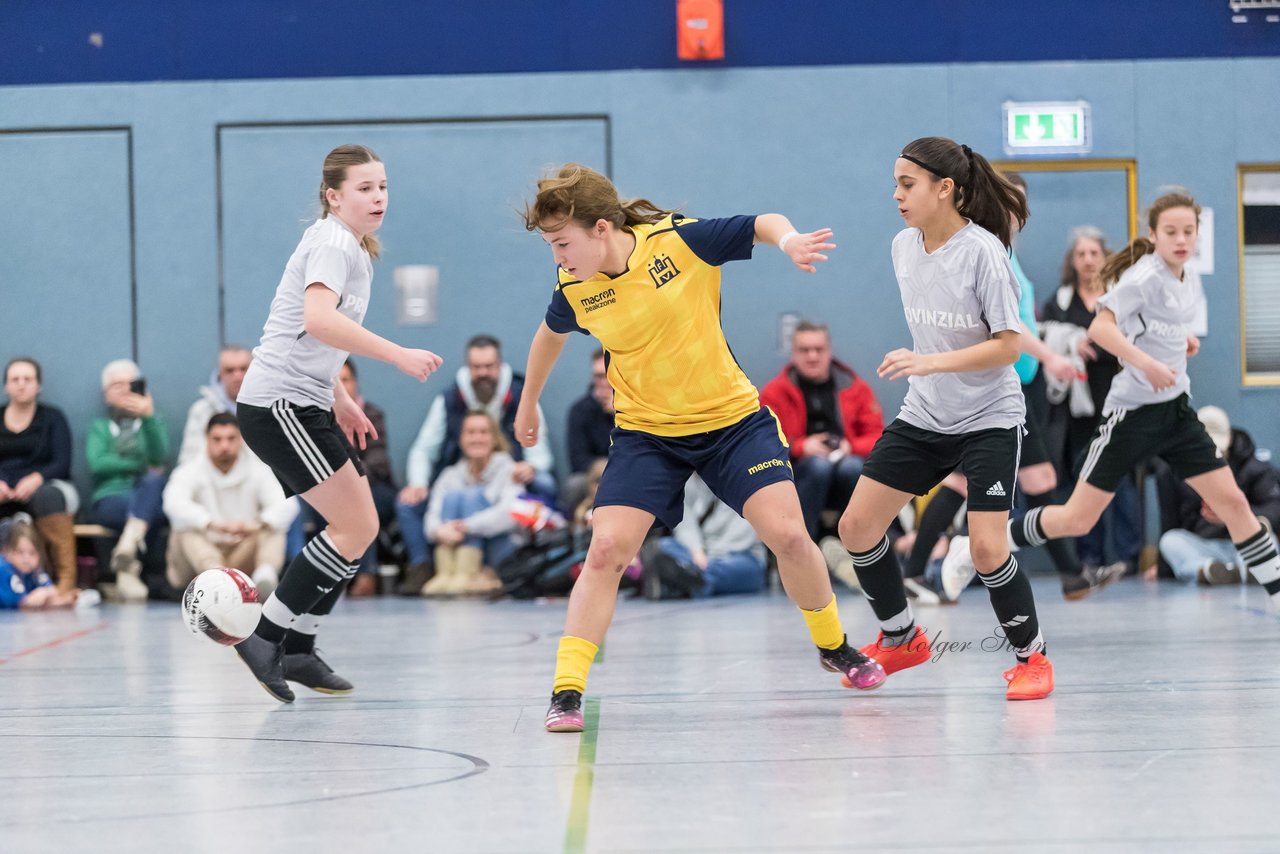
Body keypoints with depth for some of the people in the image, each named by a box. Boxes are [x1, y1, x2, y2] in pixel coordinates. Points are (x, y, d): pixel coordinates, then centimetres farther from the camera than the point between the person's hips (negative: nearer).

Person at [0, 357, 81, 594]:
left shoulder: (52, 417, 8)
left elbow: (62, 464, -3)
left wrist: (36, 479, -24)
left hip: (42, 488, -1)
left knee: (48, 496, -39)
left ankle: (66, 581, -44)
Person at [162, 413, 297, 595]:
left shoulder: (258, 470, 1)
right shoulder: (191, 471, -5)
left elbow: (287, 504, -18)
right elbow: (174, 503, -28)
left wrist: (258, 525, -41)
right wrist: (215, 525, -46)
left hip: (243, 558, 1)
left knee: (273, 525, -21)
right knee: (185, 527, -29)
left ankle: (266, 573, -53)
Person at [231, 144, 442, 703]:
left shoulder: (353, 248, 20)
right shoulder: (333, 242, -12)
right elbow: (319, 320, -30)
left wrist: (340, 400, 28)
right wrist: (399, 355, -32)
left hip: (302, 405, 10)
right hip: (277, 402, -10)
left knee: (359, 528, 8)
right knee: (357, 528, -12)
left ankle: (297, 649, 12)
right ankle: (265, 638, -9)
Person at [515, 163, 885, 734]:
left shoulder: (681, 240, -18)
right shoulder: (574, 288, -9)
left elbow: (764, 225, -7)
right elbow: (552, 334, 15)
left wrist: (788, 239, -30)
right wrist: (528, 404, 27)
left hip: (731, 418, -1)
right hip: (645, 431, 1)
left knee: (787, 534, -10)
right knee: (607, 548, -16)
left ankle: (833, 645, 19)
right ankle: (566, 692, -10)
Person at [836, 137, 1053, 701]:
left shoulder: (983, 252, -20)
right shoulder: (903, 247, 0)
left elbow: (1008, 346, -21)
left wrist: (931, 362, -29)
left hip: (988, 420, -7)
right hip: (922, 417, 7)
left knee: (986, 548, -17)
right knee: (856, 528, 2)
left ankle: (1031, 656, 6)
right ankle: (901, 639, 23)